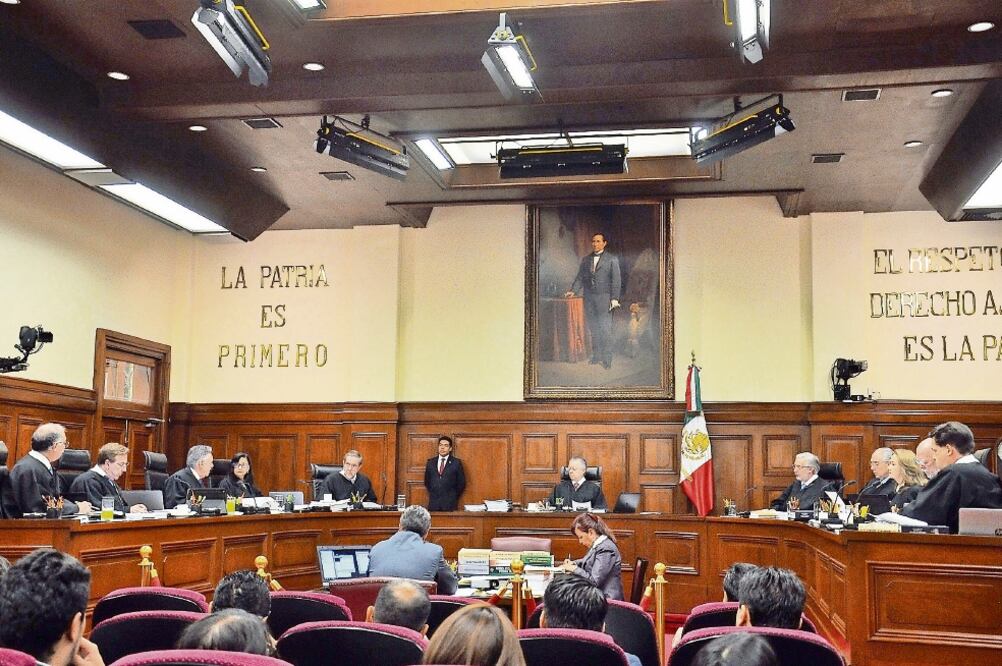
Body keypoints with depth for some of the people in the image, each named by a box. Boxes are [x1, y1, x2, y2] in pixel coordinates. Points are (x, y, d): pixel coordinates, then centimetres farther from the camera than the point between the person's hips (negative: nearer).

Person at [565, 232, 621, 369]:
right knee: (593, 329, 6)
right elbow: (580, 278, 11)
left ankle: (607, 359, -3)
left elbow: (616, 280, -3)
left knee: (605, 329, -7)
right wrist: (573, 291, -5)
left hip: (604, 297, -4)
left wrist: (614, 298, -11)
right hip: (589, 299, 4)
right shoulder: (585, 260, 14)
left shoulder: (612, 259, 2)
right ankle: (596, 356, 13)